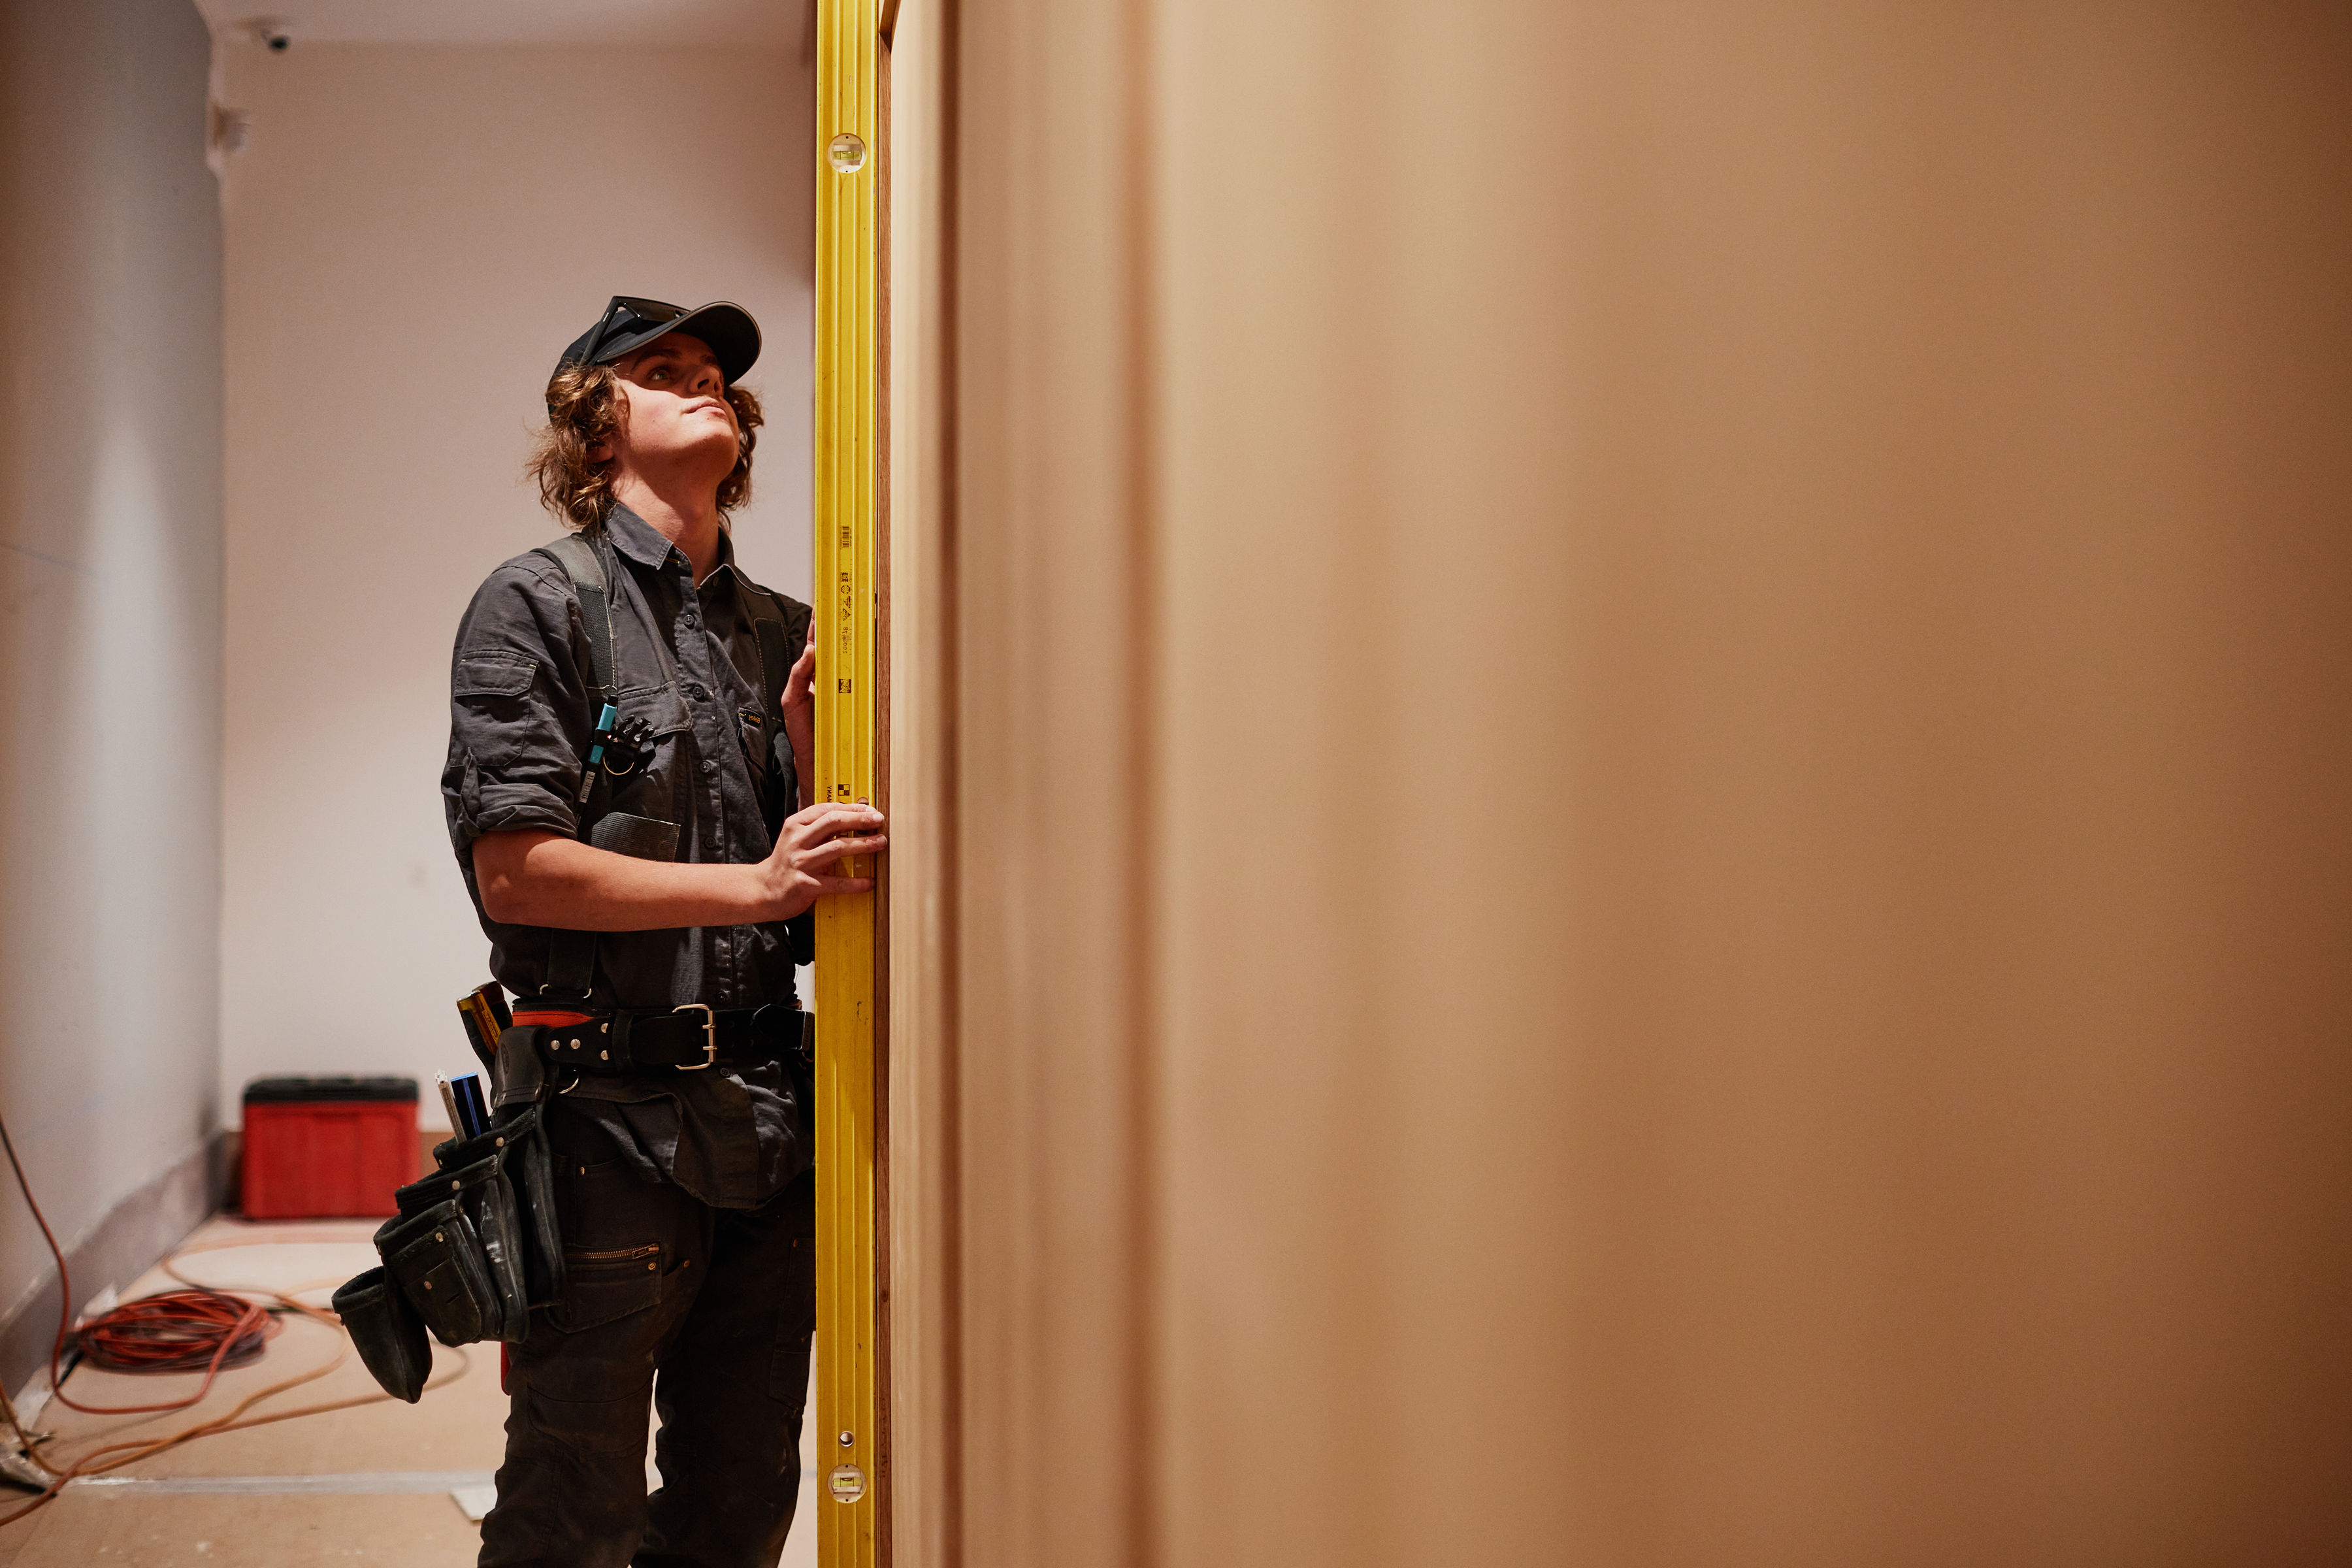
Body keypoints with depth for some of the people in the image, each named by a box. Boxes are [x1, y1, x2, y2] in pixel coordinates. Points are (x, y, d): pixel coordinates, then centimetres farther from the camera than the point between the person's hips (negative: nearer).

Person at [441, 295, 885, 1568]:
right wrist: (754, 888, -18)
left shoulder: (782, 632, 15)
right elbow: (514, 871, -12)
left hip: (766, 1116, 5)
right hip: (611, 1113, -5)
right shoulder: (538, 605, -1)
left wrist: (808, 740, -3)